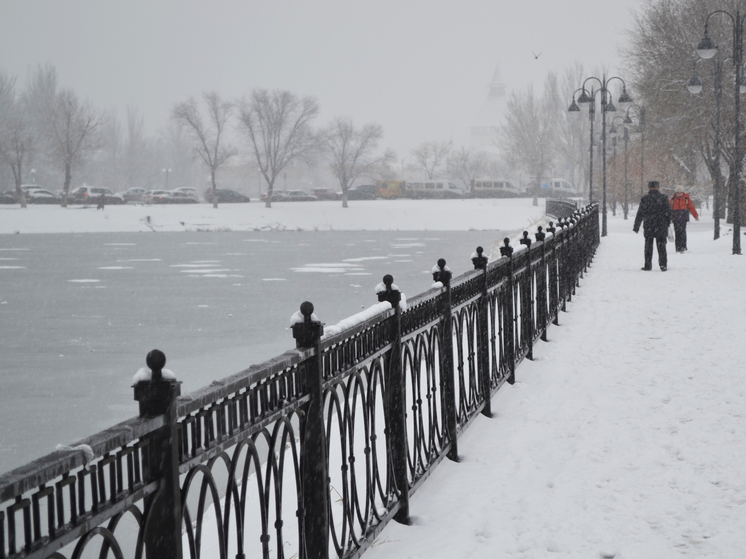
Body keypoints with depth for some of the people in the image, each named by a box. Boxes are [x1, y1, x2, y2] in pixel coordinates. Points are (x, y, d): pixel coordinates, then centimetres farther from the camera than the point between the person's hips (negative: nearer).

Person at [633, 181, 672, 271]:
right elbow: (668, 212, 3)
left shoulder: (645, 198, -2)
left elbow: (640, 214, -1)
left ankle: (648, 265, 8)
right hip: (661, 226, 1)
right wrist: (667, 224, 14)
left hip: (648, 227, -1)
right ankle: (663, 264, -3)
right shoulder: (664, 197, 1)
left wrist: (636, 227, 6)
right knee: (661, 246, 5)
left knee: (648, 246, 8)